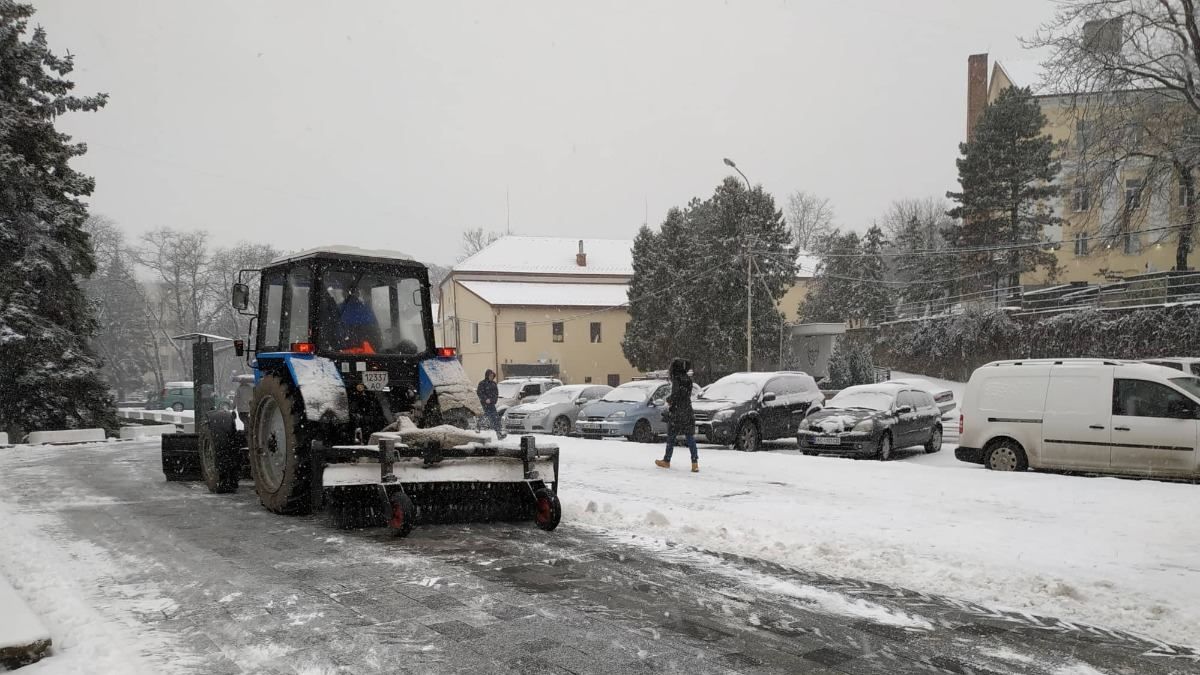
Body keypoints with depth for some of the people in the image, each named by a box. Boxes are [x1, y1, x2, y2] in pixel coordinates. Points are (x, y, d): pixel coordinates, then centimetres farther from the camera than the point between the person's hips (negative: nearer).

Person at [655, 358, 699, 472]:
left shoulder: (677, 379, -13)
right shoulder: (688, 379, 8)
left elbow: (675, 396, -18)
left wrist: (668, 399, 1)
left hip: (676, 413, -6)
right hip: (688, 412, 6)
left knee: (671, 437, 9)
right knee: (690, 437, 3)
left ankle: (666, 461, 20)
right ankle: (695, 463, -7)